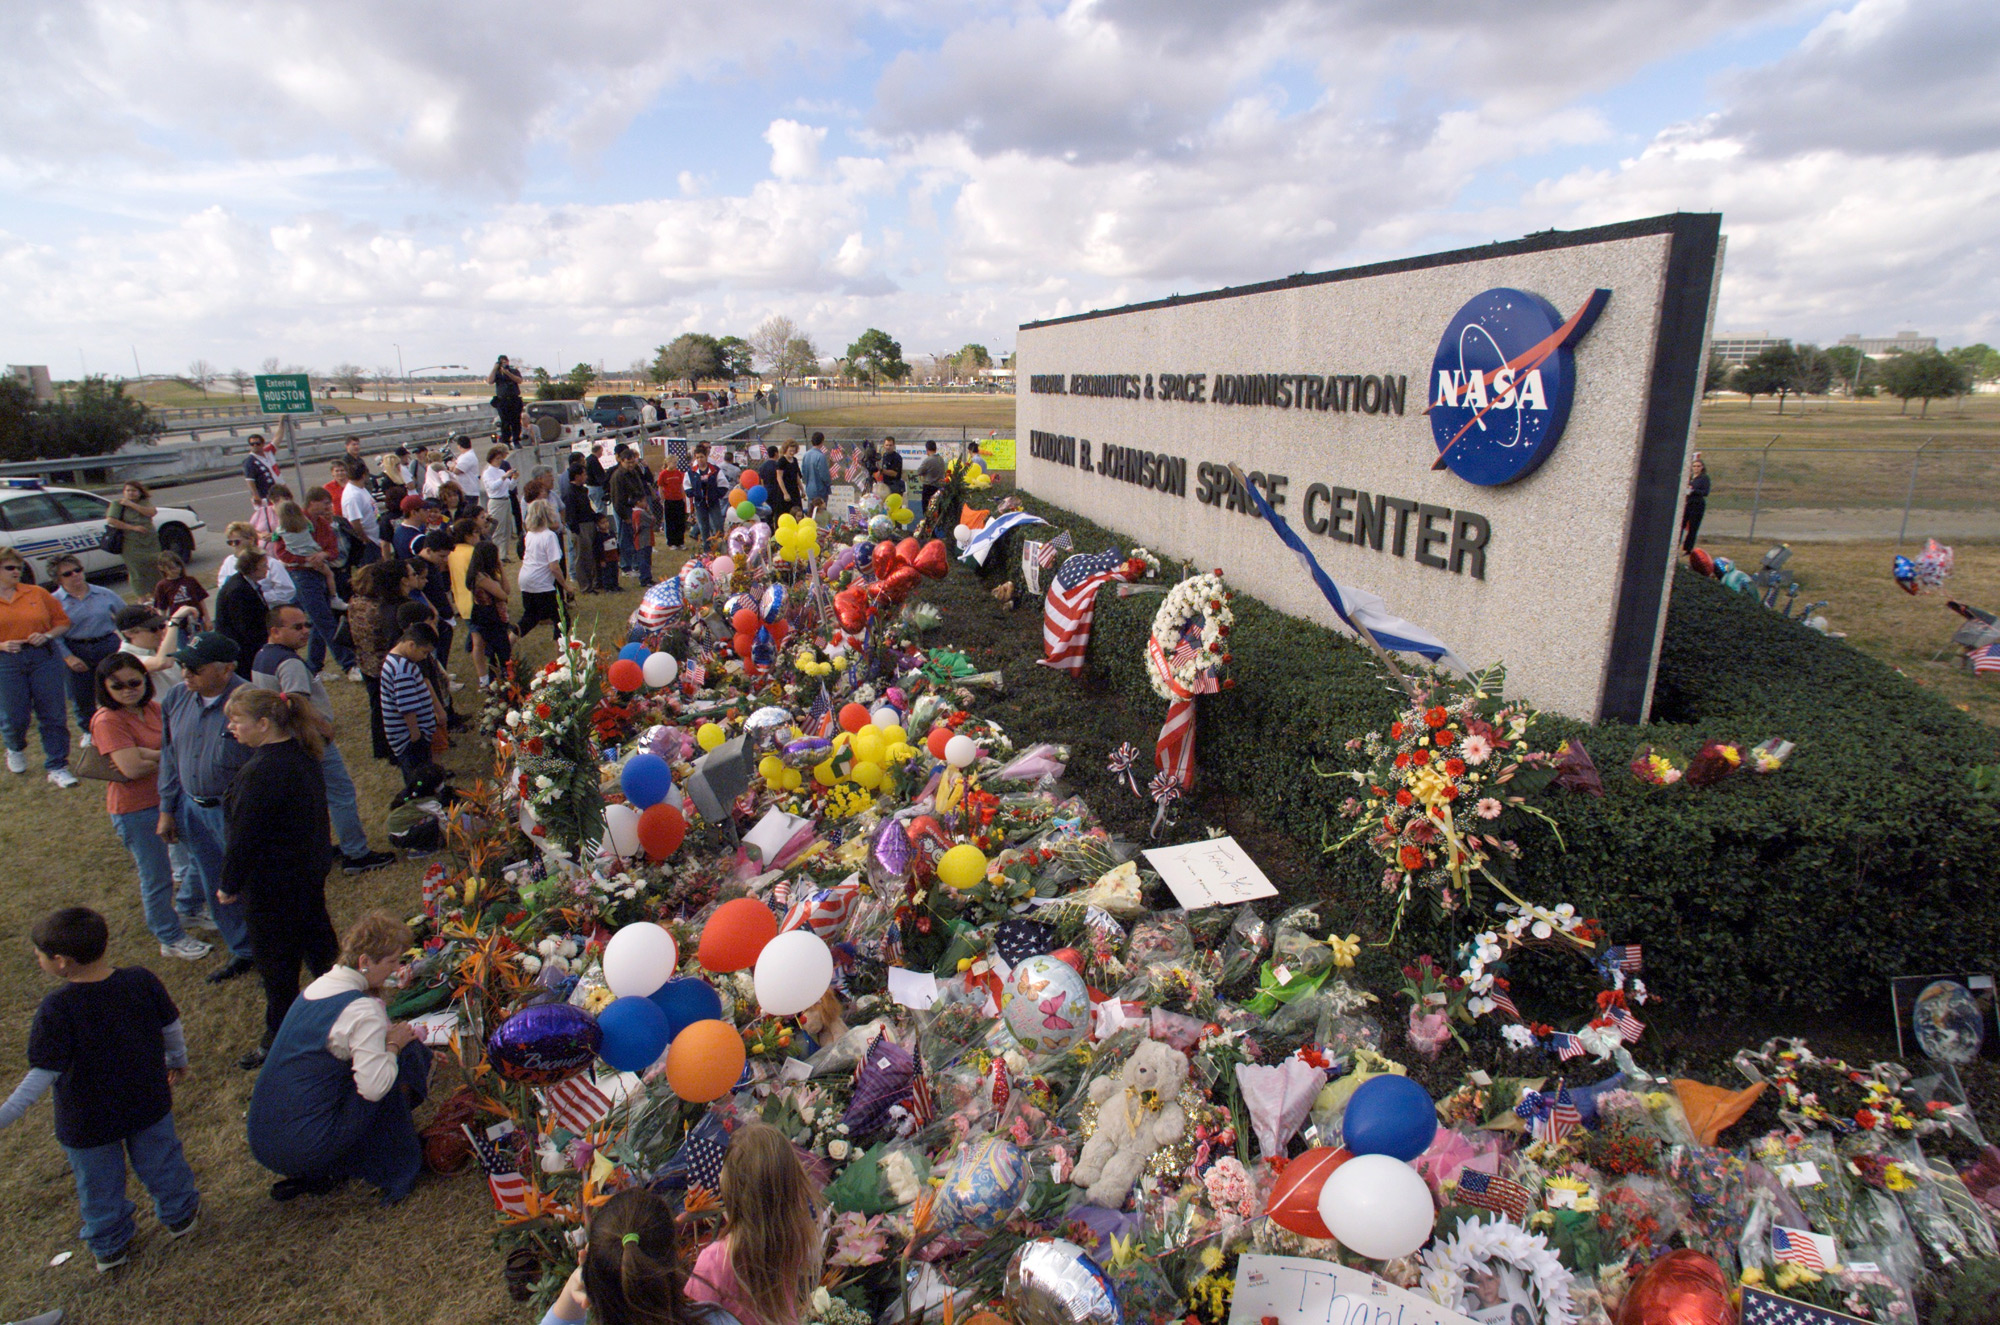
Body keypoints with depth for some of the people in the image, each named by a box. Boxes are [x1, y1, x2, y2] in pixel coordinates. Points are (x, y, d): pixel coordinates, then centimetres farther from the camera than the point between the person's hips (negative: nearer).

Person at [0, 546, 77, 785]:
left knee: (53, 715, 0)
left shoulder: (37, 593, 7)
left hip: (44, 656, 1)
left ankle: (57, 767, 9)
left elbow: (63, 621, 12)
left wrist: (47, 636, -8)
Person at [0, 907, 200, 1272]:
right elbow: (172, 1028, -2)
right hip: (149, 1105, 3)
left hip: (87, 1122, -2)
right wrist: (178, 1062, 15)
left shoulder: (56, 1010, -27)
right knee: (161, 1161, 25)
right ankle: (181, 1216, 42)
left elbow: (43, 1074, -25)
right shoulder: (143, 981, -16)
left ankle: (110, 1246, 41)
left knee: (98, 1185, 22)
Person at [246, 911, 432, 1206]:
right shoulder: (362, 1010, -19)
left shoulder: (319, 986, 8)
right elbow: (374, 1087, -23)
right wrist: (394, 1044, -6)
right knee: (408, 1054, -4)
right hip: (304, 1149, -8)